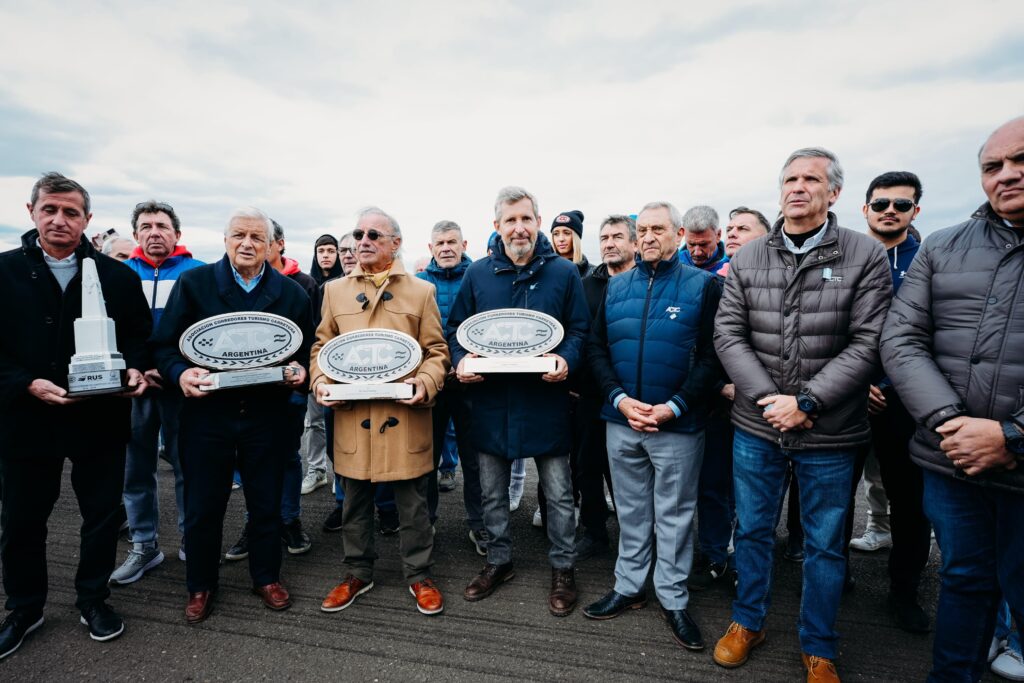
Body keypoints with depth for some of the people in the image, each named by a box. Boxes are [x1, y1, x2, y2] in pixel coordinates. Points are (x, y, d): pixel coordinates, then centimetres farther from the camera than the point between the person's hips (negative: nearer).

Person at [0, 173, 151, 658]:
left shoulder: (118, 276, 1)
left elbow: (139, 335, 5)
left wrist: (135, 369, -14)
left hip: (101, 417, 0)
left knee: (103, 515, 11)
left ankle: (93, 598, 33)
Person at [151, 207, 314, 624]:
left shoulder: (292, 293, 5)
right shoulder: (194, 283, 2)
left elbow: (306, 352, 8)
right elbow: (164, 344, 1)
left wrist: (300, 372, -13)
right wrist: (181, 373, -17)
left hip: (267, 416, 1)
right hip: (207, 413, 0)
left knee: (266, 504, 13)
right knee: (203, 506, 12)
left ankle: (266, 577, 34)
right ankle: (200, 585, 35)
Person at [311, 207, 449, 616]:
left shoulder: (421, 291, 4)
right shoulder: (335, 290, 11)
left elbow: (437, 351, 3)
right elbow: (322, 345, 14)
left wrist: (425, 383, -14)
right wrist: (320, 380, -4)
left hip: (405, 414, -2)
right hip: (351, 415, 2)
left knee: (412, 502, 9)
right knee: (355, 502, 16)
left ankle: (419, 575, 28)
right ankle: (357, 574, 35)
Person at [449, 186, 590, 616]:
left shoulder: (563, 272, -2)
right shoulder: (477, 273, 4)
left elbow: (579, 330, 0)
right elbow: (456, 329, 8)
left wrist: (566, 360, -20)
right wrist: (460, 360, -11)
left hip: (545, 400, -2)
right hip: (490, 400, 3)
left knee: (558, 493, 11)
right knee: (492, 492, 17)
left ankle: (563, 568, 33)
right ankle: (498, 561, 39)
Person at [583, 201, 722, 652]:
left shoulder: (704, 285, -3)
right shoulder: (616, 287, 7)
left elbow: (711, 356, -9)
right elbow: (596, 348, 3)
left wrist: (675, 406, -18)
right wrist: (619, 399, -10)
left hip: (678, 425, -3)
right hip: (621, 422, 3)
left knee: (674, 515, 11)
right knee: (630, 510, 17)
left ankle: (673, 598, 29)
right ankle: (628, 587, 34)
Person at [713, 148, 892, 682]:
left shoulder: (866, 257, -4)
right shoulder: (746, 259, 2)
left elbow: (867, 343, -10)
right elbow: (728, 334, -3)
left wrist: (806, 403, -17)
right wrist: (767, 398, -13)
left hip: (830, 434, -1)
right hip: (756, 426, 2)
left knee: (825, 545, 14)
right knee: (752, 530, 16)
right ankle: (748, 622, 39)